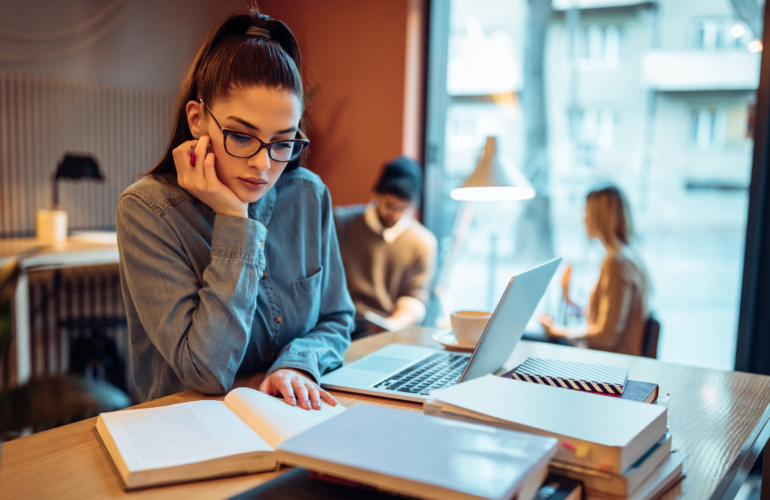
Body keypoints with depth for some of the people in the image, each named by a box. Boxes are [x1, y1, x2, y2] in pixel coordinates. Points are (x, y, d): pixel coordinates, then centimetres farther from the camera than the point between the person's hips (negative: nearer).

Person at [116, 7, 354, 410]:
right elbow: (208, 374, -18)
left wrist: (298, 364, -12)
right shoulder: (146, 210, -13)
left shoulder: (309, 196, -2)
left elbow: (336, 321, 8)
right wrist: (234, 222, -20)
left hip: (296, 417, 3)